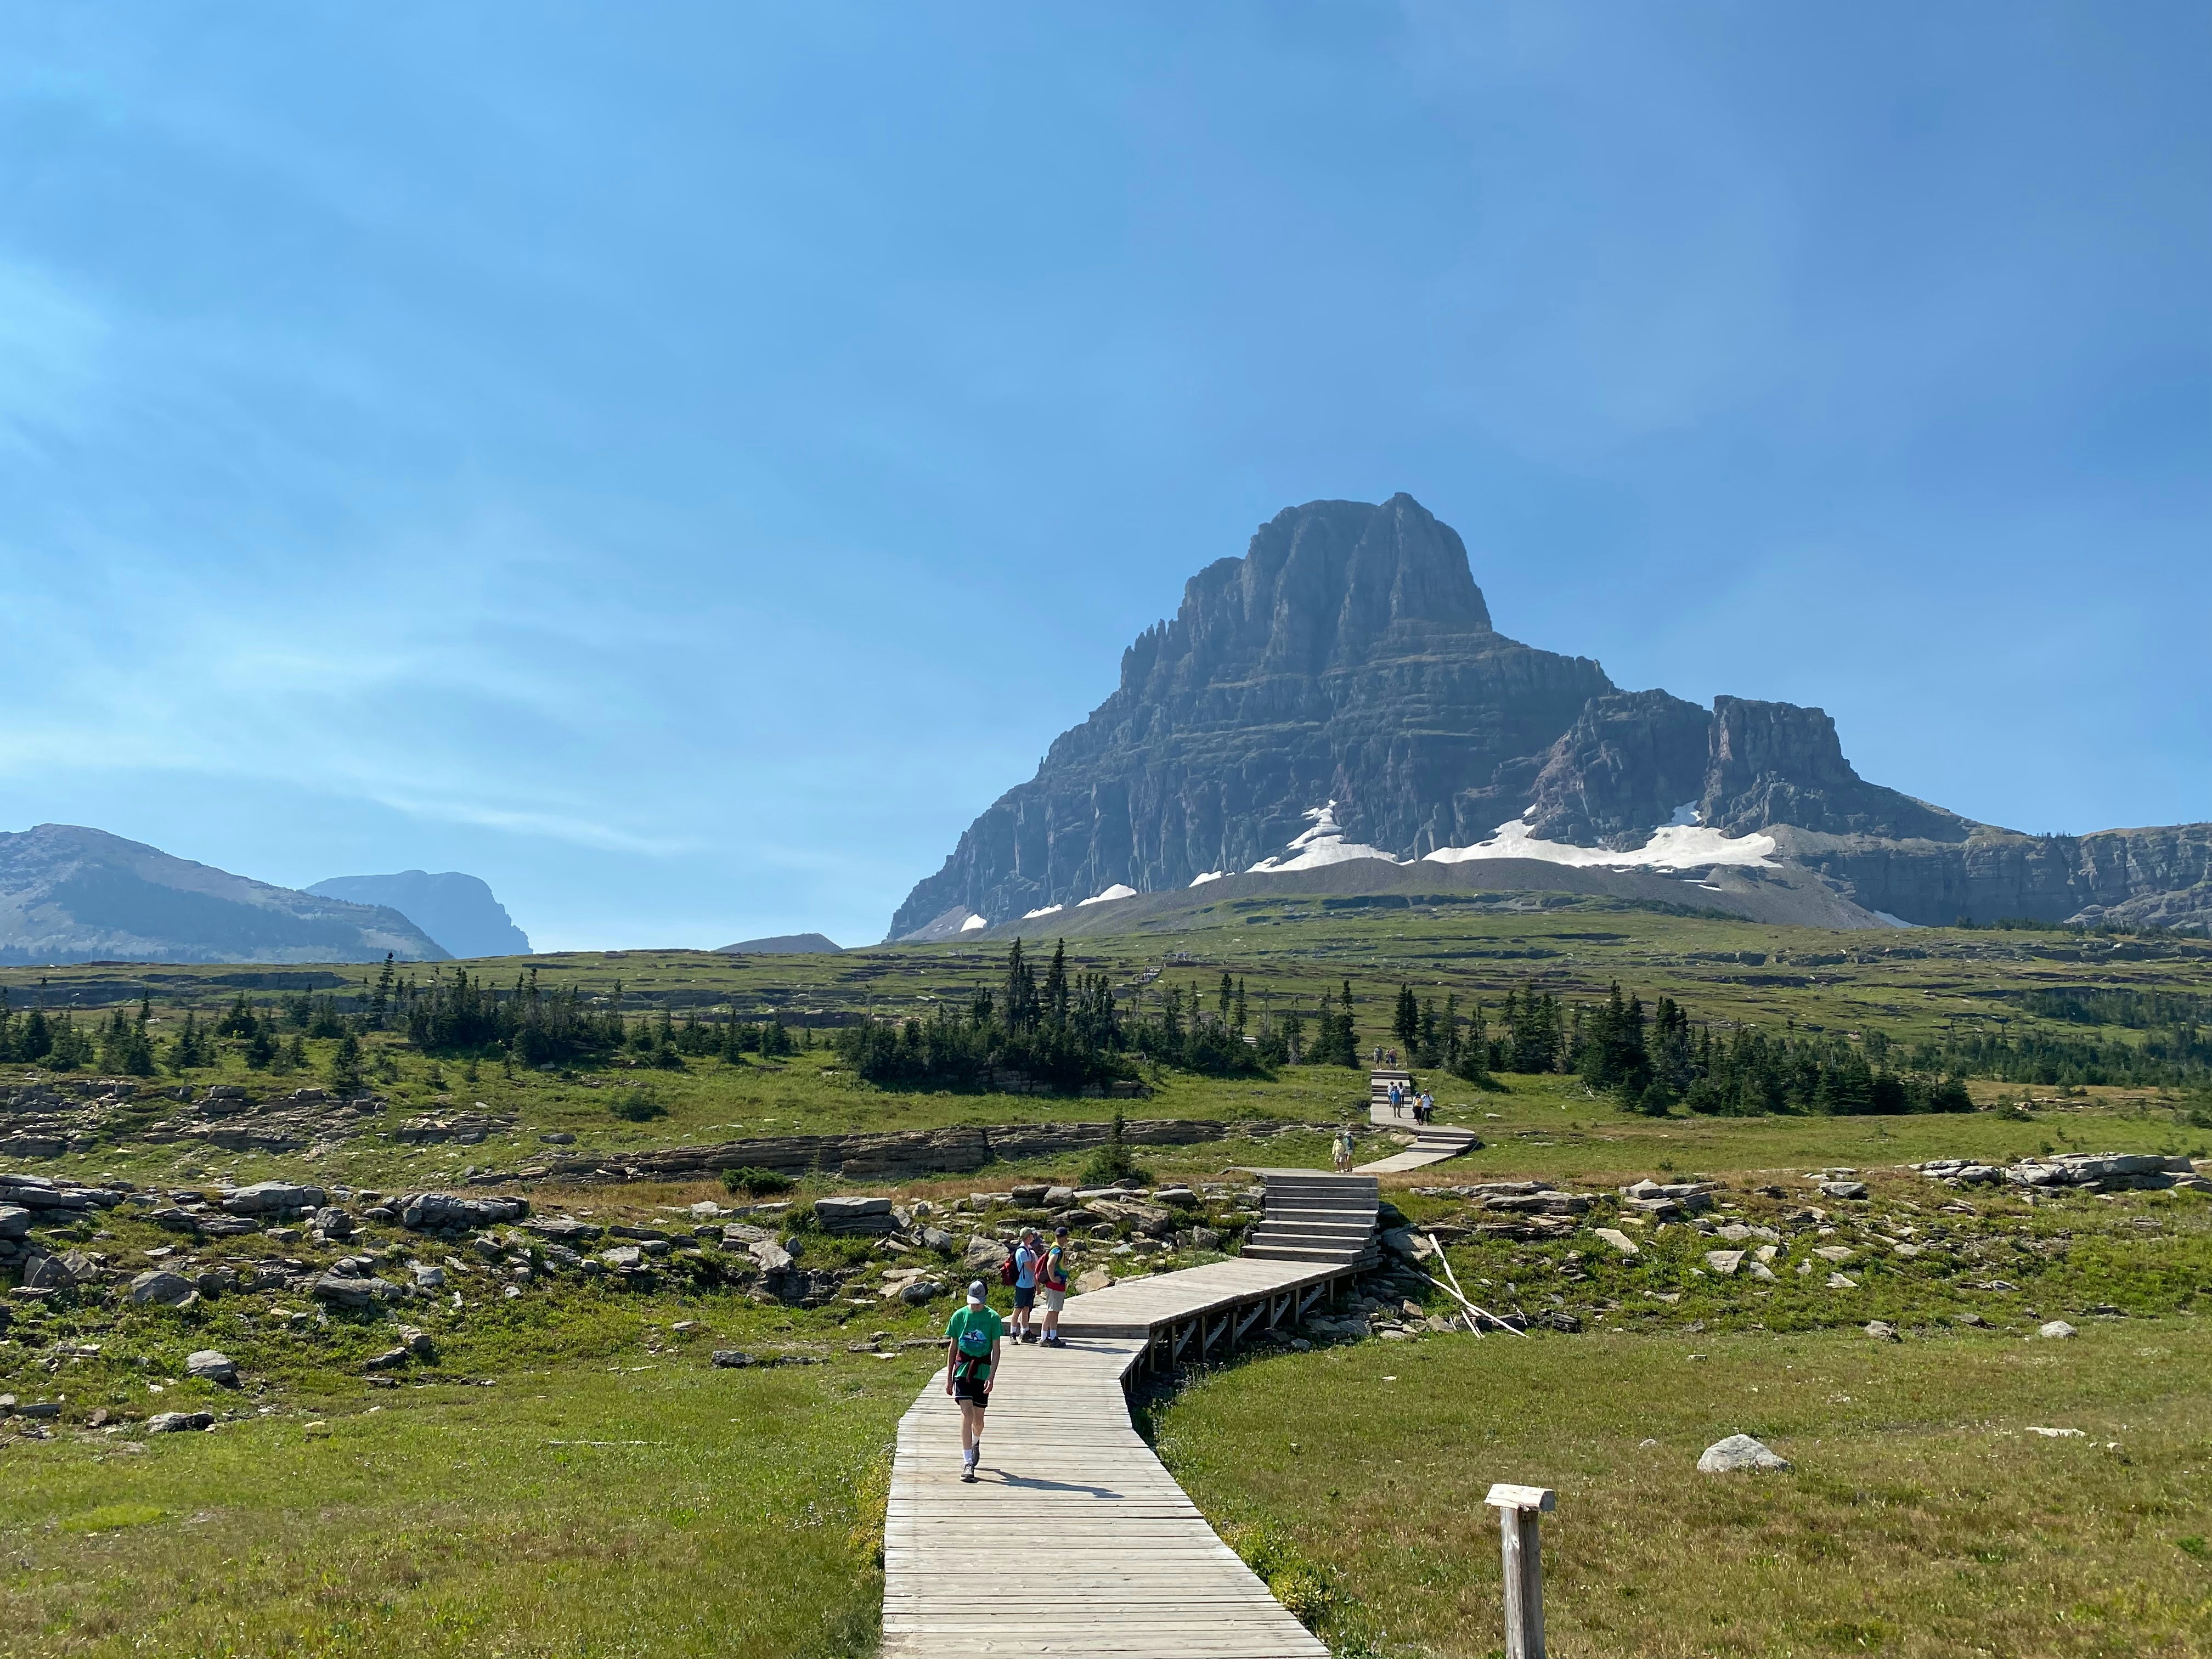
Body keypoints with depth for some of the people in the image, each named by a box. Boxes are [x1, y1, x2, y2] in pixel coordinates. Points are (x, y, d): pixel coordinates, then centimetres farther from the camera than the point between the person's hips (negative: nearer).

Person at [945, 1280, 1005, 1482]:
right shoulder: (959, 1316, 0)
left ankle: (976, 1443, 43)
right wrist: (949, 1377, 8)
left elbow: (996, 1350, -2)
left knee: (978, 1418, 9)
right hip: (962, 1370, 0)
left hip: (983, 1371, 0)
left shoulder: (993, 1318, -4)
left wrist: (991, 1377, -12)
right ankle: (968, 1463, -9)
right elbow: (952, 1347, 7)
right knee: (967, 1415, -13)